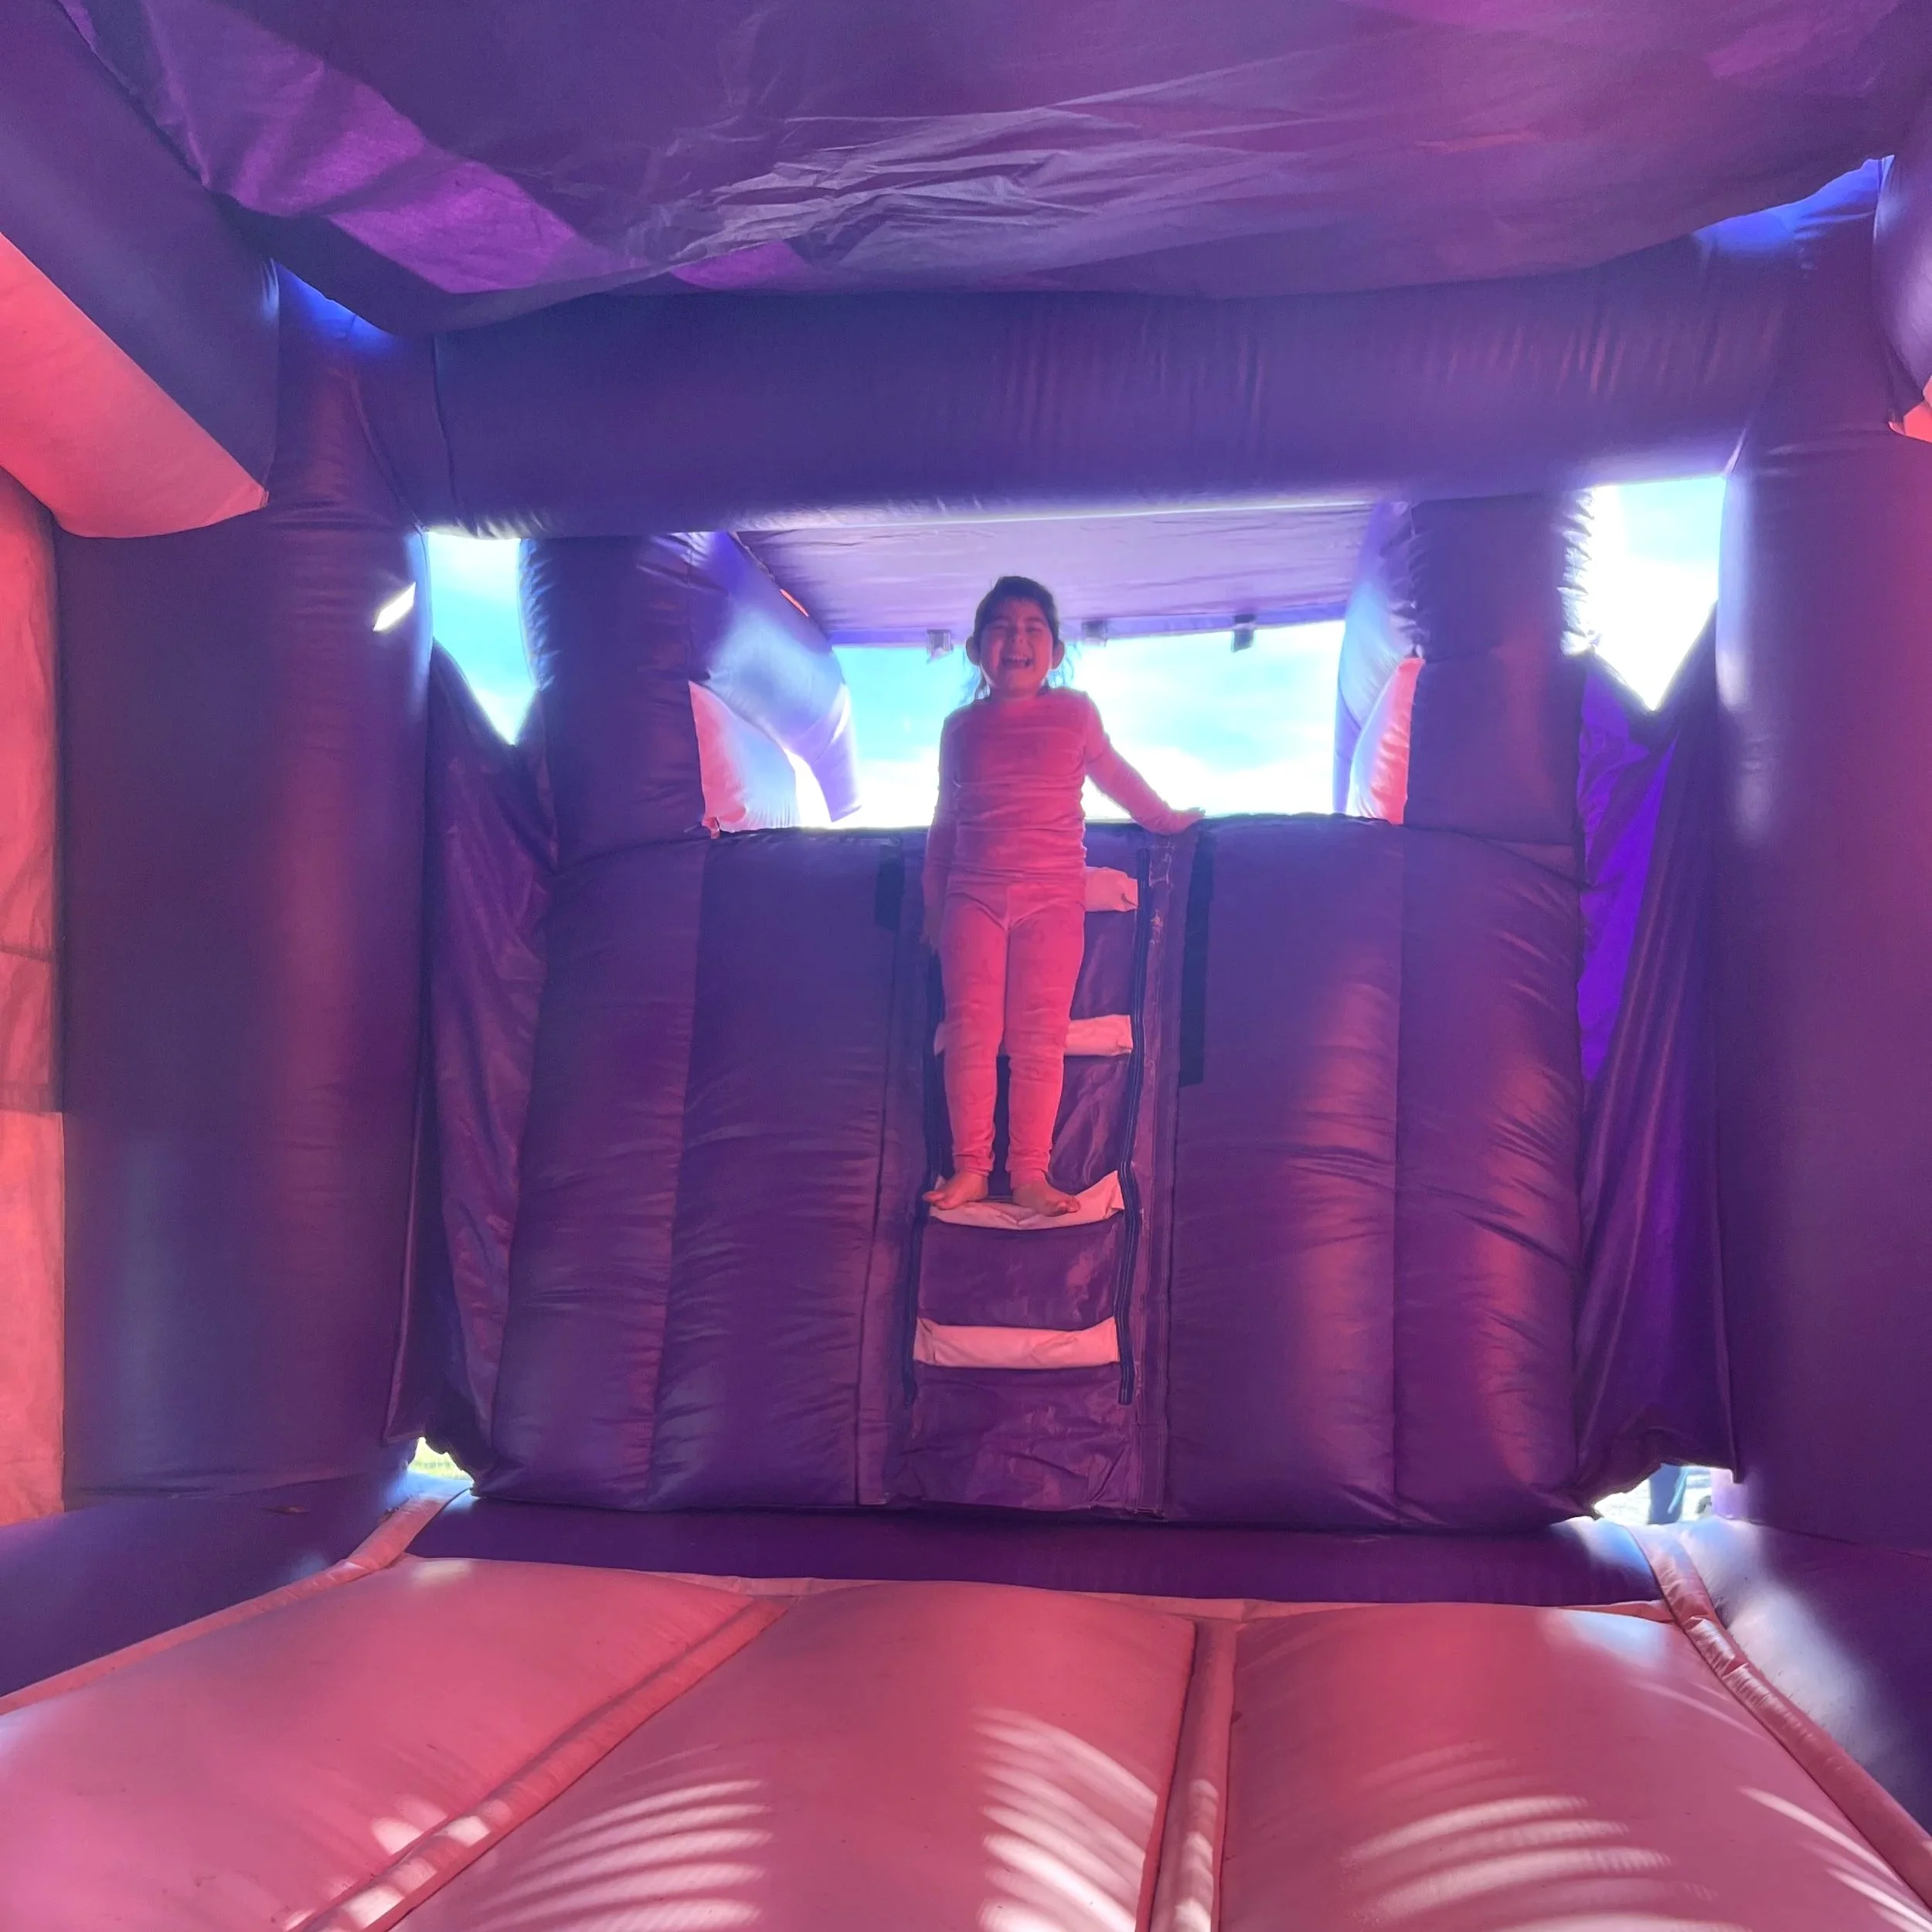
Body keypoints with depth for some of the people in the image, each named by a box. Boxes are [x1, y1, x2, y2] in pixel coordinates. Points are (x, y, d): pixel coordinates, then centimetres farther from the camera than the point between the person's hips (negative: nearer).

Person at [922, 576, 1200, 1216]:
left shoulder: (1075, 713, 7)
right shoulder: (962, 728, 11)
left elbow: (1113, 773, 24)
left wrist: (1163, 819, 31)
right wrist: (933, 906, 18)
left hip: (1053, 897, -1)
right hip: (974, 895, 1)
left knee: (1039, 1036, -7)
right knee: (970, 1029, -7)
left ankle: (1029, 1171, -4)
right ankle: (969, 1167, -1)